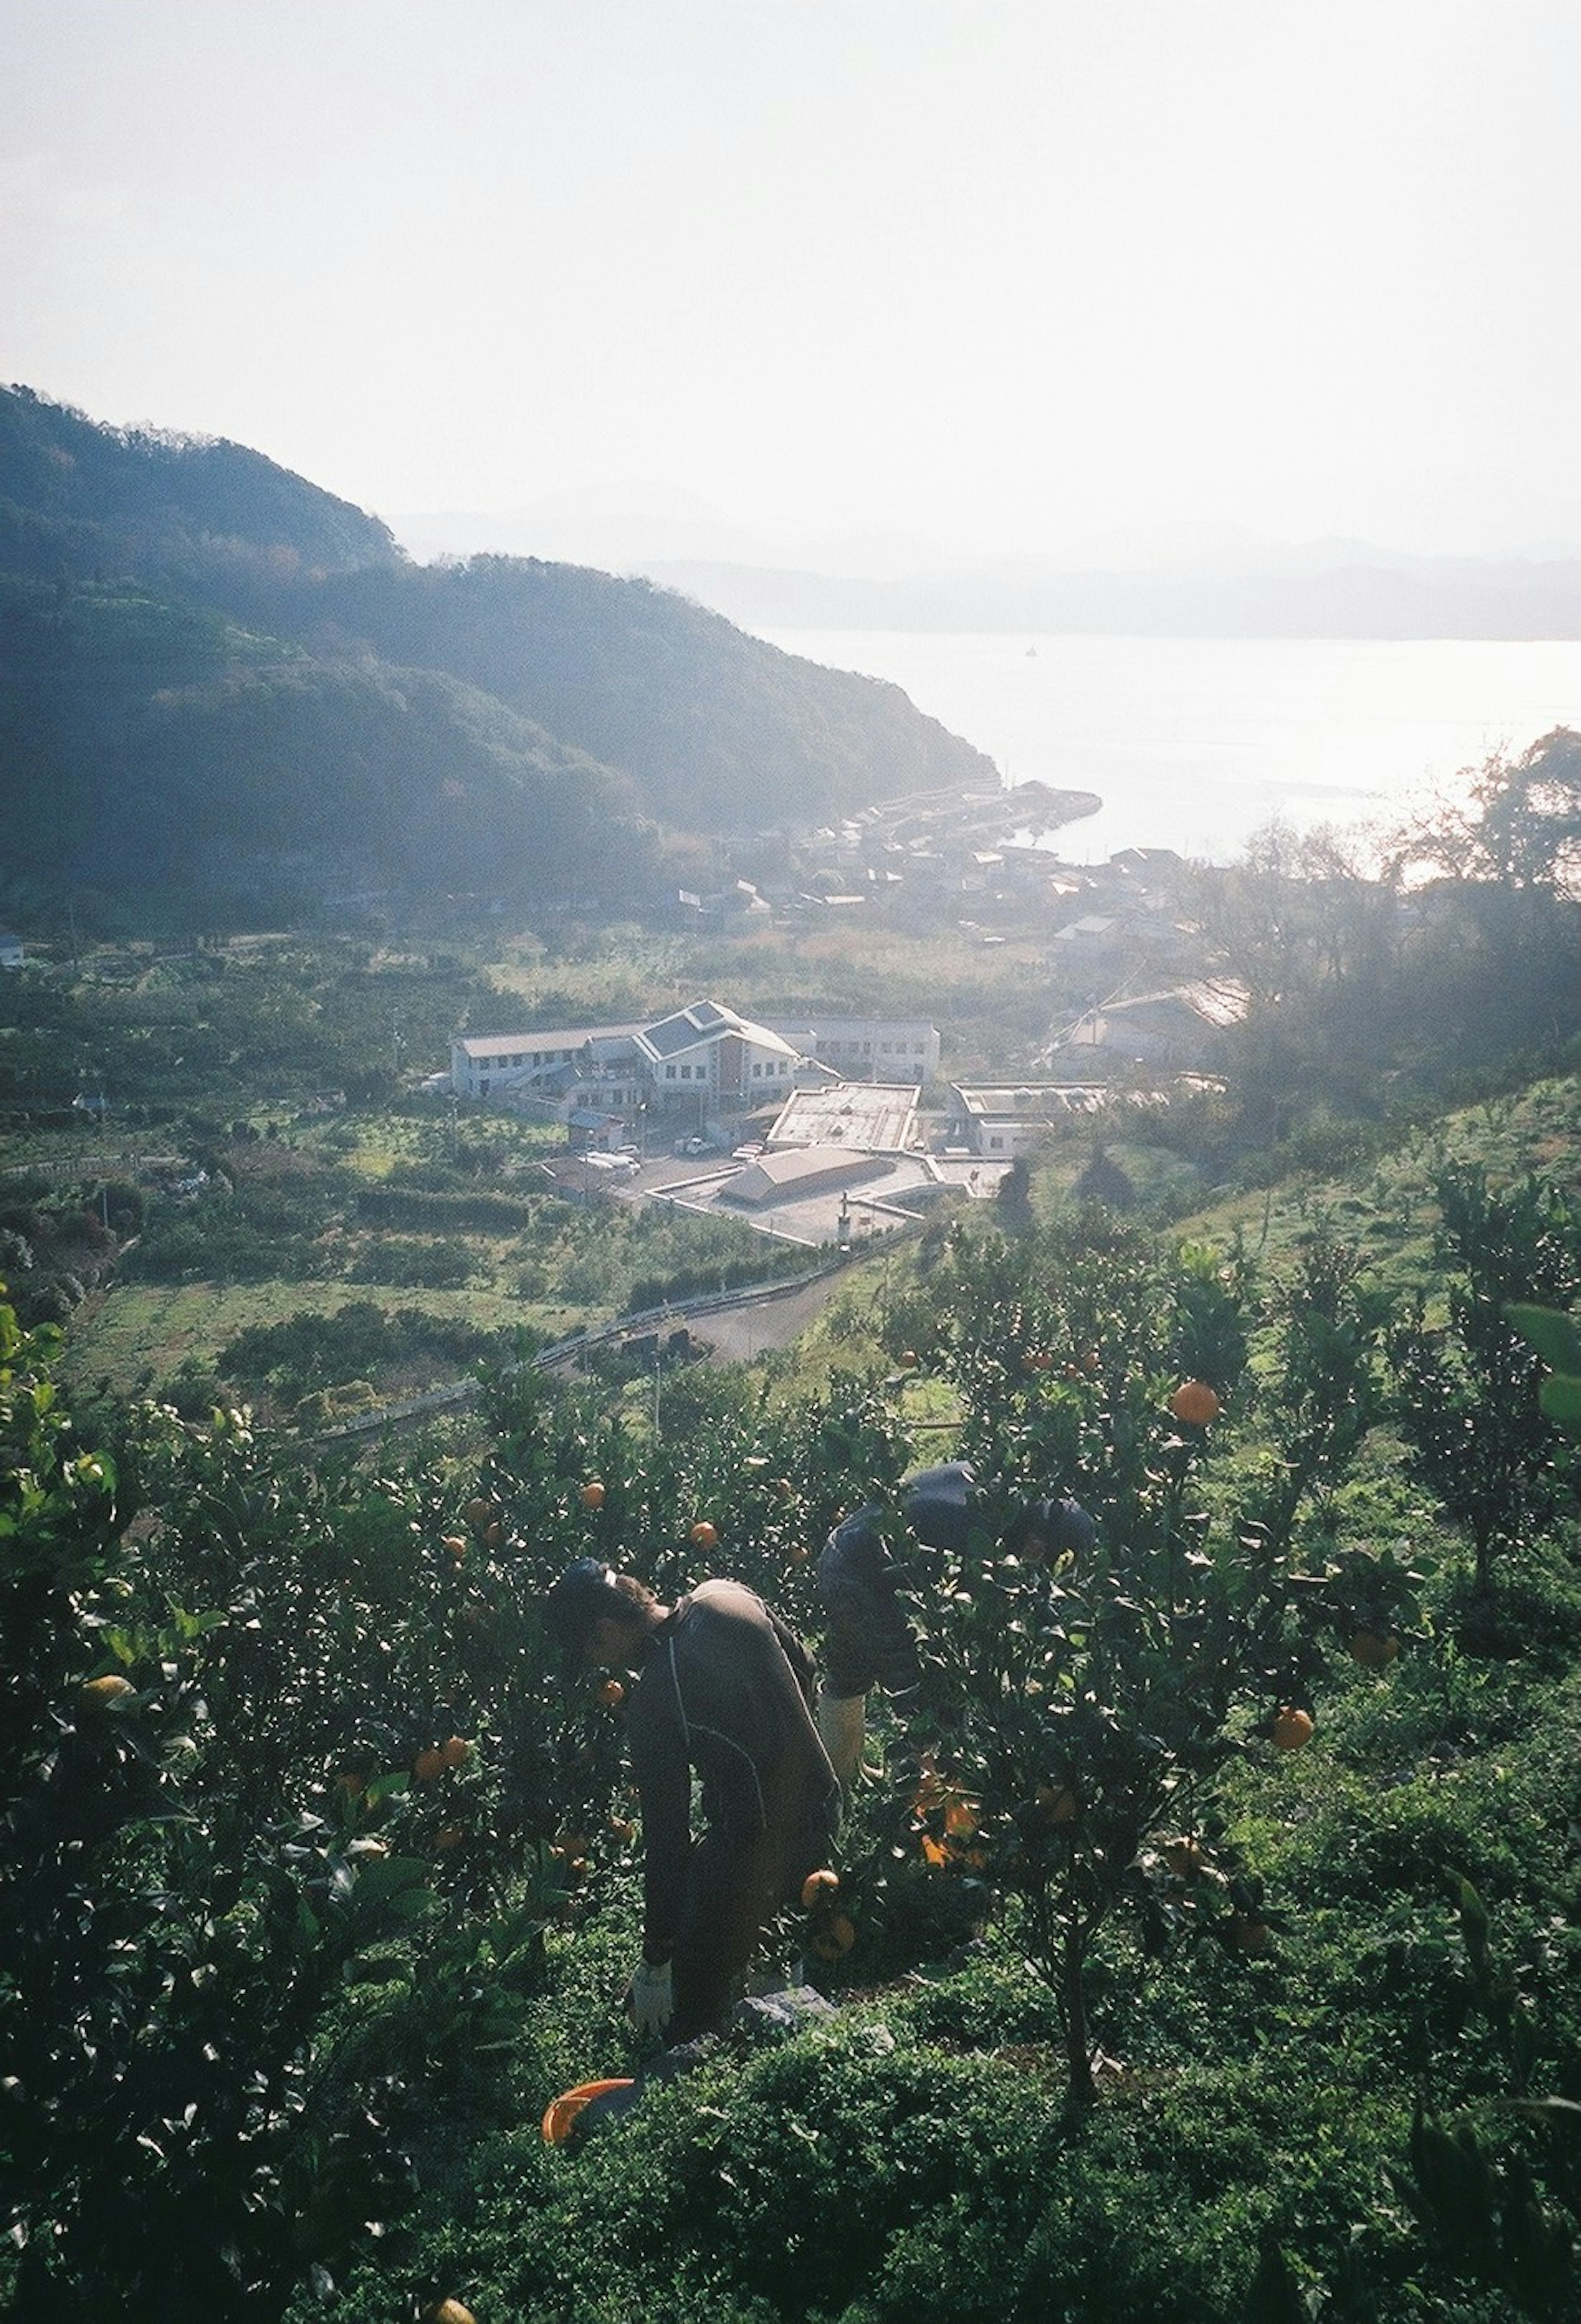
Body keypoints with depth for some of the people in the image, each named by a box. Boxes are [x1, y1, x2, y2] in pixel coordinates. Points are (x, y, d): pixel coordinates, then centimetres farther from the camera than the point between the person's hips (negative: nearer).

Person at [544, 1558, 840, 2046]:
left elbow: (666, 1834, -20)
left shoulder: (654, 1703, -26)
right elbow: (802, 1667, 9)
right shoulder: (725, 1597, -8)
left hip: (761, 1845, -8)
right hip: (818, 1805, 8)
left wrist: (656, 1960, -10)